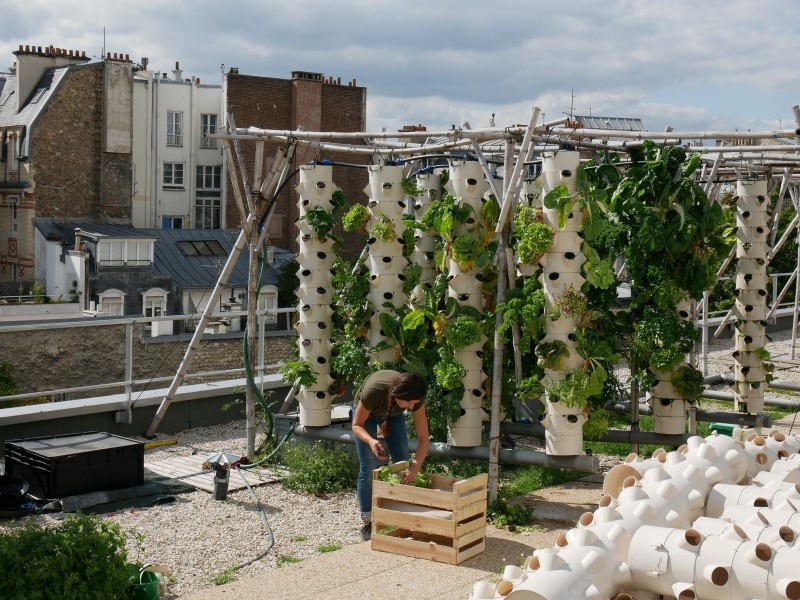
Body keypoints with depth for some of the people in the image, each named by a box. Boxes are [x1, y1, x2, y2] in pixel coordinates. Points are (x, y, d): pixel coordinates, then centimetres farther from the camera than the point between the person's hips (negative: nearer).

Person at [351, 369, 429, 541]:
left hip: (394, 414, 3)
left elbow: (423, 438, -27)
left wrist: (414, 469, -40)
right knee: (368, 468, -9)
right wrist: (371, 441, -47)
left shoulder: (415, 397, -34)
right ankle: (366, 522, 2)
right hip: (367, 413, -3)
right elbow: (357, 425, -27)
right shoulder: (373, 390, -43)